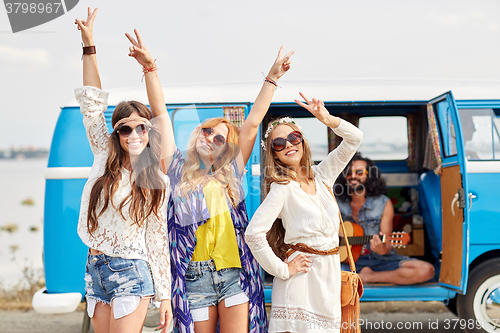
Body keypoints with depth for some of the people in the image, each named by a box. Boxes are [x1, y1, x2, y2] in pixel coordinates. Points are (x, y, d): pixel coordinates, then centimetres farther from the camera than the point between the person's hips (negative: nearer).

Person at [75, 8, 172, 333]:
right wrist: (88, 43, 0)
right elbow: (92, 102, 3)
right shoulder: (105, 158, 4)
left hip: (131, 272, -3)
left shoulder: (157, 184, -1)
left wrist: (165, 296, 0)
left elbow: (158, 239, 2)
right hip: (95, 270, 4)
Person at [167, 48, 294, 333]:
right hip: (195, 275, -1)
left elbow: (252, 123, 10)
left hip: (234, 273, 1)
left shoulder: (230, 176, 13)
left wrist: (273, 78, 9)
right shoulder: (179, 171, 10)